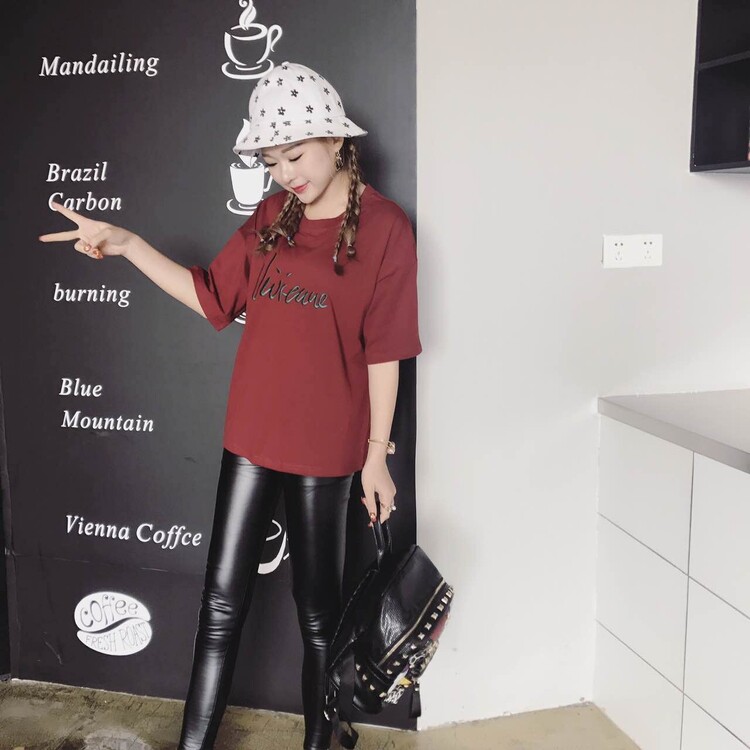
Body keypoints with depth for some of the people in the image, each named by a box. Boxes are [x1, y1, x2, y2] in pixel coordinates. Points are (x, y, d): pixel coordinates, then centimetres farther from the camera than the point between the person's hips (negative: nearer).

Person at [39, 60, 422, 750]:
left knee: (319, 610, 12)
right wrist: (127, 244, 1)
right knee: (223, 599, 12)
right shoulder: (273, 216, 6)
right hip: (252, 435, 5)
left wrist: (377, 454, -7)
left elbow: (383, 353, -9)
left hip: (325, 447, -4)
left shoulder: (385, 227, -9)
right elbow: (212, 298, 9)